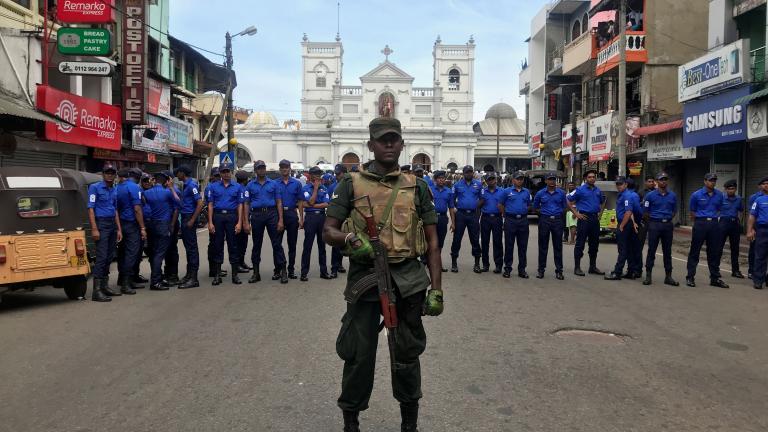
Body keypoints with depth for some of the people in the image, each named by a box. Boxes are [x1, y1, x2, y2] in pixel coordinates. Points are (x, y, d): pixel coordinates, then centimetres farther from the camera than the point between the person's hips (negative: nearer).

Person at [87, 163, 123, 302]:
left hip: (112, 225, 7)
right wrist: (94, 229, -18)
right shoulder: (95, 187, -4)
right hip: (101, 224, -7)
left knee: (109, 257, 11)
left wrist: (119, 229, 15)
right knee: (101, 257, -12)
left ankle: (105, 286, 21)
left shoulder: (114, 190, 16)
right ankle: (96, 291, -11)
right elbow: (91, 208, -10)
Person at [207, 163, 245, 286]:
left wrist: (239, 222, -5)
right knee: (217, 245, 4)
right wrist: (210, 222, -3)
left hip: (232, 216, -1)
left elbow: (240, 205, 4)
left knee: (233, 245, 2)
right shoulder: (213, 186, 8)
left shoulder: (238, 187, 7)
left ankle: (235, 274, 8)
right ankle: (217, 274, 10)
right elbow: (210, 205, 6)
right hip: (218, 216, 1)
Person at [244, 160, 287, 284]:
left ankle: (281, 270, -1)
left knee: (277, 243, -4)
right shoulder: (250, 185, 9)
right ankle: (256, 273, 15)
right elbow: (247, 204, 8)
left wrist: (280, 220, -4)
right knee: (256, 245, 8)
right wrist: (246, 222, -1)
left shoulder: (273, 184, 8)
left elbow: (279, 202, 6)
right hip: (257, 215, 1)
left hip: (272, 214, -1)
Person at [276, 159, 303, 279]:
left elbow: (300, 201, 5)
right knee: (277, 243, 2)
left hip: (292, 214, 0)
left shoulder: (297, 183, 6)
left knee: (292, 244, 5)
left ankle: (291, 269, 13)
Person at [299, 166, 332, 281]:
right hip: (310, 217, -3)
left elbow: (326, 204, -2)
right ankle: (304, 272, 3)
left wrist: (312, 205, -11)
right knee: (307, 245, -2)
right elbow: (310, 202, -13)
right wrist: (315, 187, -8)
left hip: (322, 216, 4)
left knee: (322, 245, 9)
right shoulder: (306, 188, 1)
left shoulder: (324, 189, 10)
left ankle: (324, 271, 16)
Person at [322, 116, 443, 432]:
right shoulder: (351, 184, 3)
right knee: (358, 354, 5)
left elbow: (432, 241, 7)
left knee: (407, 353, 12)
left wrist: (436, 289, 0)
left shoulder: (416, 187, 7)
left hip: (408, 279, 1)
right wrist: (349, 240, -20)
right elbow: (329, 231, 3)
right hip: (365, 276, -1)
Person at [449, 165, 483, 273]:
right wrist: (457, 207, -3)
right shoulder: (457, 185, 4)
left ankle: (477, 263, 15)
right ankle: (454, 263, 12)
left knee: (475, 239, 5)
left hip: (473, 214, 1)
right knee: (457, 239, 2)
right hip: (460, 214, 0)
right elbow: (452, 200, 6)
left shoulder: (478, 184, 6)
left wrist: (476, 206, 1)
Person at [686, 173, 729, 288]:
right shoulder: (696, 195, -3)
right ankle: (690, 277, 6)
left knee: (714, 252, 7)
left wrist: (713, 218, 13)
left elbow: (718, 210, 17)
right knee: (695, 252, 1)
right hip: (700, 224, -3)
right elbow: (692, 212, 6)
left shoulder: (719, 195, 6)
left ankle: (715, 278, 15)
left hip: (714, 224, 3)